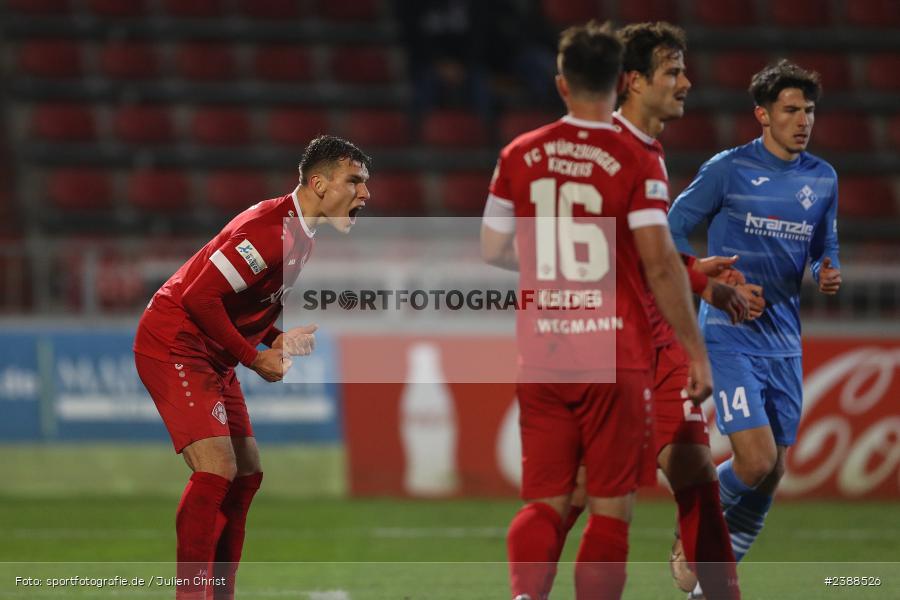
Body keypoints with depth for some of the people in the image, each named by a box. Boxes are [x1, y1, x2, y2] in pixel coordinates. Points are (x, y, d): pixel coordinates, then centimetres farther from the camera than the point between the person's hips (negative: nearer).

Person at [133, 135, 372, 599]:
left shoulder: (300, 235, 9)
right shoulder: (271, 230, -23)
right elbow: (200, 297, -26)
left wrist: (281, 339, 0)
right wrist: (255, 358, -19)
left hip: (212, 359, 11)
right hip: (174, 347, -11)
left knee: (247, 473, 10)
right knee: (216, 469, -19)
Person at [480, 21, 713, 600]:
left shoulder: (519, 155, 3)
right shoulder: (636, 162, -8)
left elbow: (492, 250, 12)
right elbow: (661, 264, -13)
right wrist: (696, 351, -5)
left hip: (541, 357, 3)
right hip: (616, 357, -3)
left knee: (545, 504, 8)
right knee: (611, 509, 4)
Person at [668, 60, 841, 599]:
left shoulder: (823, 179, 8)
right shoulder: (727, 170, -7)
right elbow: (674, 230, -1)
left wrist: (829, 272, -4)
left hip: (784, 341, 6)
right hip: (731, 337, -6)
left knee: (772, 474, 6)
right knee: (756, 461, -17)